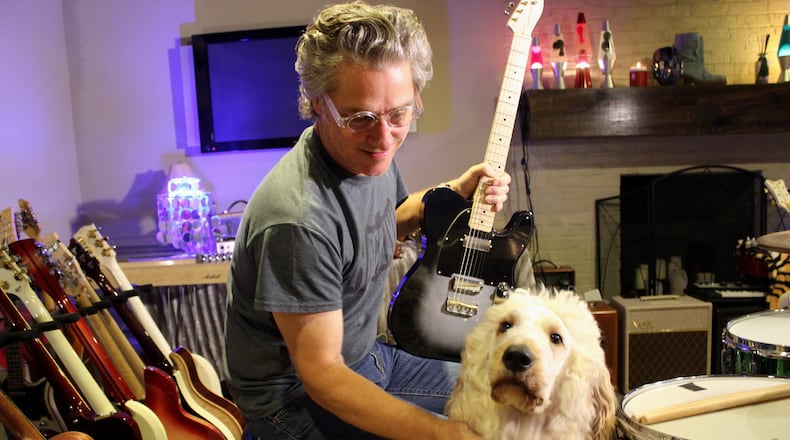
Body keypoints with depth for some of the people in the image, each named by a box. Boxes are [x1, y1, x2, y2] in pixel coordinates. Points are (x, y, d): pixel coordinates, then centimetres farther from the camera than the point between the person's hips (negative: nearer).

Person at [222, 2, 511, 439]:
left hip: (365, 353, 8)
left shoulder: (367, 151, -7)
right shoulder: (299, 218, -34)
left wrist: (455, 192, -2)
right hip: (297, 395, -8)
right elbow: (320, 373, -28)